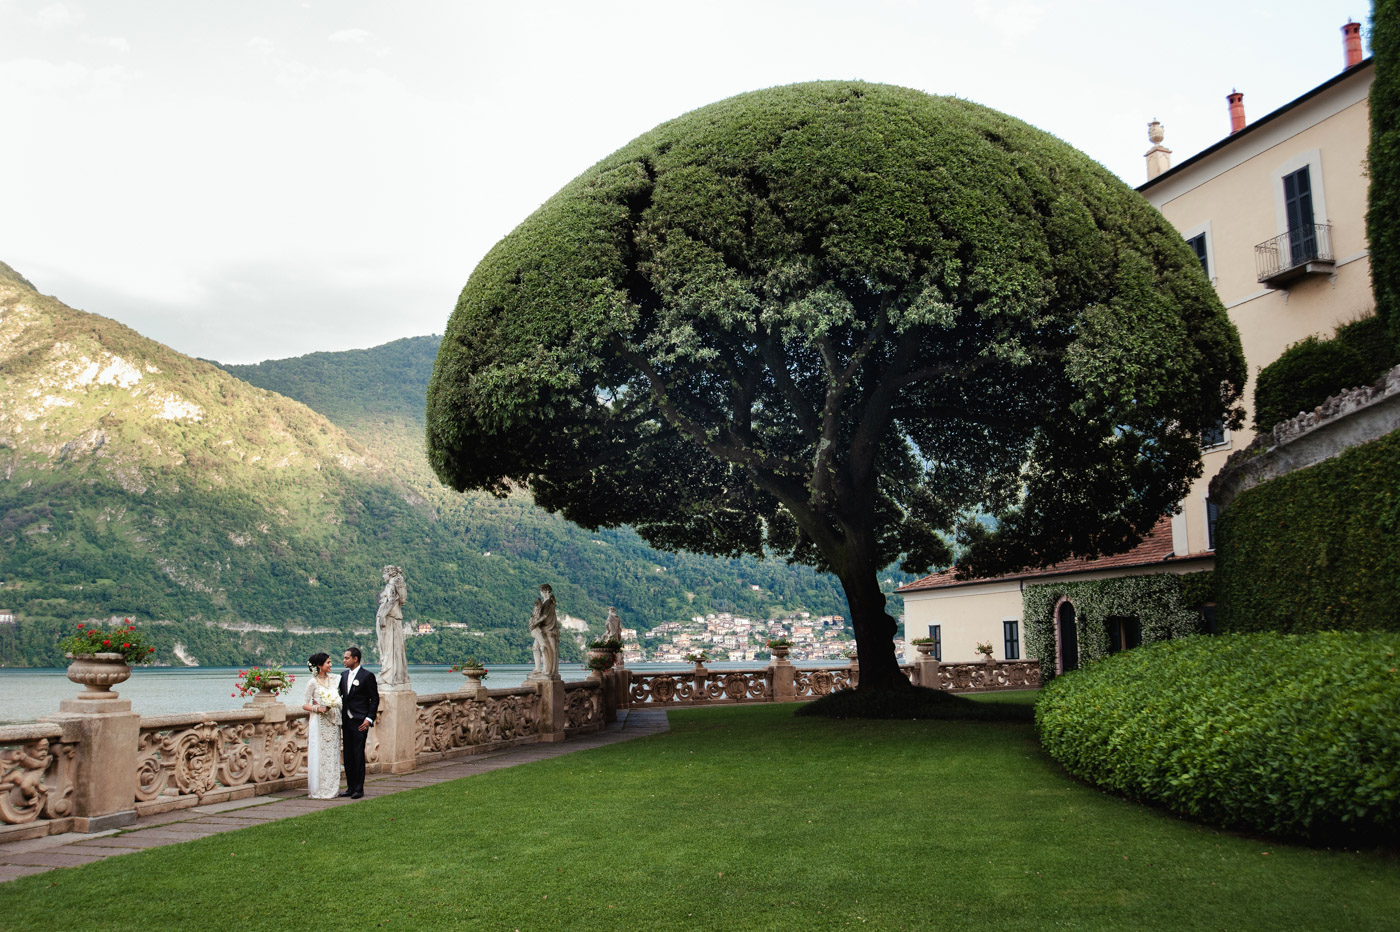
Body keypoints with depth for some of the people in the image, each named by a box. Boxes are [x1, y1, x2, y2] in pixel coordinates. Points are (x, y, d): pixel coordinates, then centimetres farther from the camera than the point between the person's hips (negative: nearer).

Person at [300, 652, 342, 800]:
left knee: (332, 754, 6)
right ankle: (318, 790, 3)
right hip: (319, 723, -5)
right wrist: (318, 708, -19)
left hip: (332, 722, 5)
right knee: (319, 755, -4)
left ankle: (330, 789, 12)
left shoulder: (333, 679, 9)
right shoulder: (313, 683, -6)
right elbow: (304, 704, -6)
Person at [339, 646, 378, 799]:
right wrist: (340, 717, 8)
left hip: (360, 722, -7)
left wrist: (369, 719, -12)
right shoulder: (343, 675, 12)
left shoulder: (367, 676, -7)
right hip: (346, 721, 7)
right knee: (348, 755, 9)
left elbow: (375, 699, -6)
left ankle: (359, 789, 1)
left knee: (358, 755, -5)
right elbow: (342, 696, 18)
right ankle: (350, 787, 16)